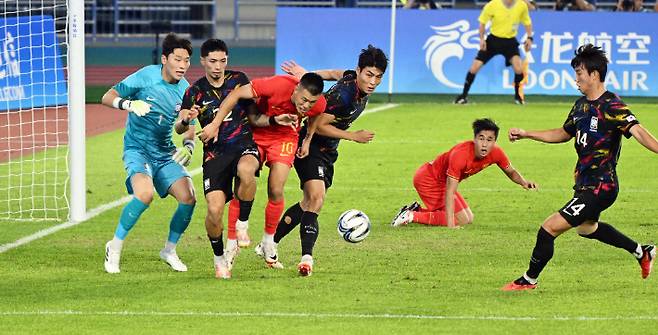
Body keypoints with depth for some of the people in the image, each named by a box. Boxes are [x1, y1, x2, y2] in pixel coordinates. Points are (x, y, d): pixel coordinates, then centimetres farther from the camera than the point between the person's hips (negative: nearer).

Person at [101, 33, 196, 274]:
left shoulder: (185, 90, 1)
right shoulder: (146, 76, -11)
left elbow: (189, 127, 12)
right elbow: (107, 97, -9)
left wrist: (188, 146, -10)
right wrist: (129, 104, -29)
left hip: (166, 153, 5)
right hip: (137, 150, -5)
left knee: (188, 197, -12)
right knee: (145, 194, -31)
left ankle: (169, 250, 13)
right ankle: (115, 247, -12)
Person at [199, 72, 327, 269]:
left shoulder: (319, 104, -23)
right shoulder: (278, 85, -35)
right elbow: (236, 94, -27)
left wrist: (307, 141, 11)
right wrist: (215, 124, -26)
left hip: (285, 138, 2)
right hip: (256, 134, -2)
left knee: (276, 192, -10)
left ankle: (268, 244, 11)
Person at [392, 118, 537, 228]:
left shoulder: (496, 153, -16)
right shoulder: (460, 155, -37)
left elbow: (511, 172, 4)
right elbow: (450, 192, -37)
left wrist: (523, 182, -19)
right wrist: (450, 224, -43)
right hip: (428, 179, -8)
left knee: (469, 218, 12)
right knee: (461, 221, -14)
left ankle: (417, 210, 18)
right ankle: (411, 216, -6)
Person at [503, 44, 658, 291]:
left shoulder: (612, 107, -21)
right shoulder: (581, 105, 7)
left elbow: (638, 131, -35)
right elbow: (564, 133, 24)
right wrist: (526, 134, 23)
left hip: (599, 187, -10)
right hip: (584, 184, 10)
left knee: (550, 228, -11)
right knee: (586, 227, 34)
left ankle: (529, 280, 9)